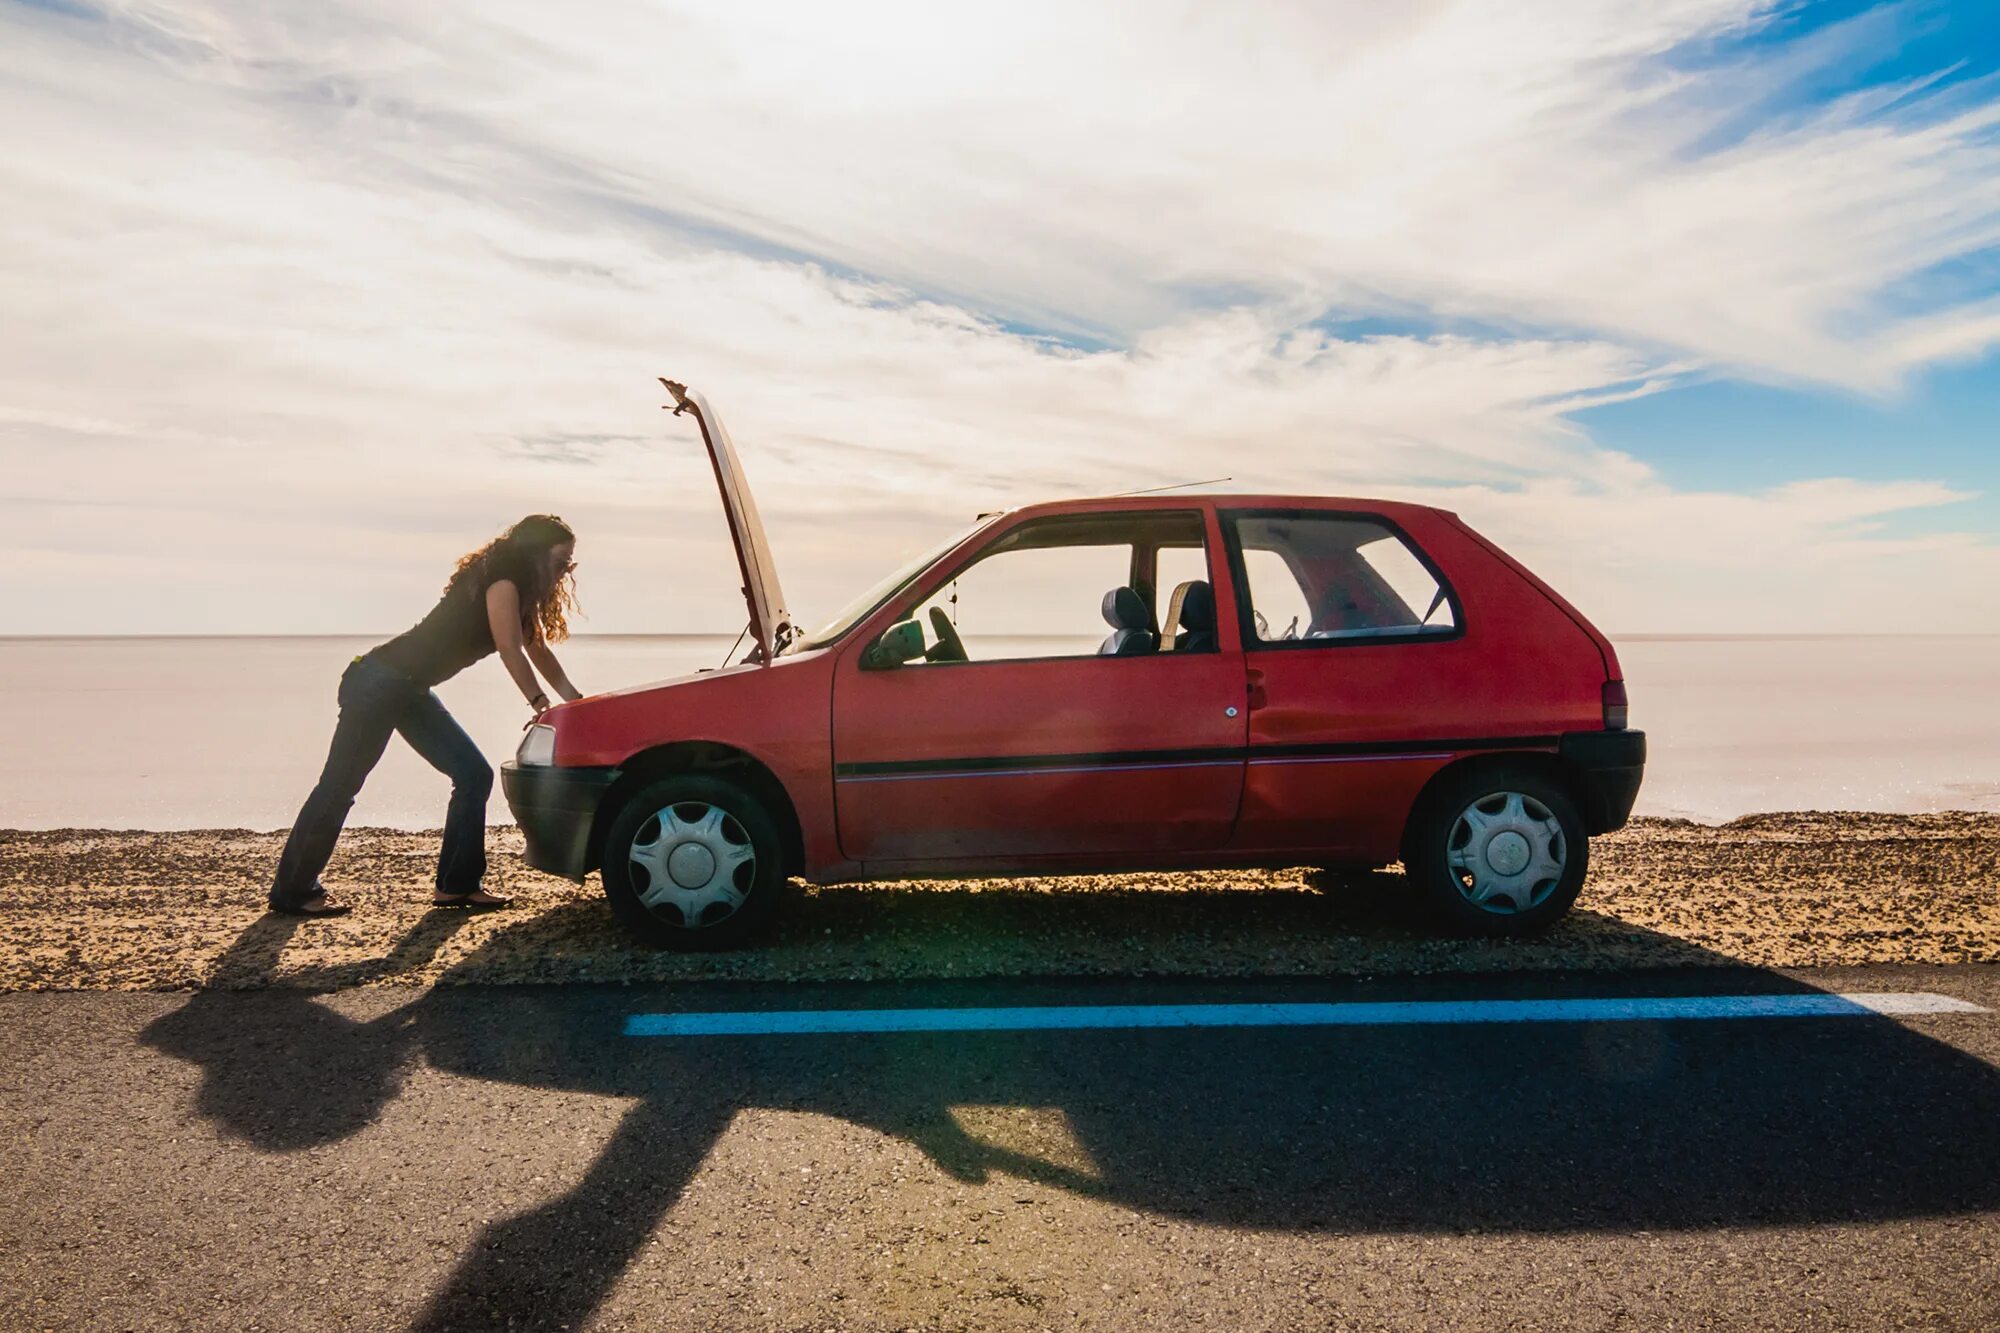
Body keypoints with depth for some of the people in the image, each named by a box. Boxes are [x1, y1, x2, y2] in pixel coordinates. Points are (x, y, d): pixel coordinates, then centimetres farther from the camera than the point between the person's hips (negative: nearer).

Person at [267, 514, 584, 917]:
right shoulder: (502, 579, -15)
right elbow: (510, 649, -19)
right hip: (380, 682, -10)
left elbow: (537, 648, 18)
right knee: (339, 786, -1)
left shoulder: (517, 588, 12)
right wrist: (540, 703, -15)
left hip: (411, 690, 10)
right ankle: (293, 892, 10)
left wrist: (576, 701, 13)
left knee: (474, 775, 4)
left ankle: (456, 885, 10)